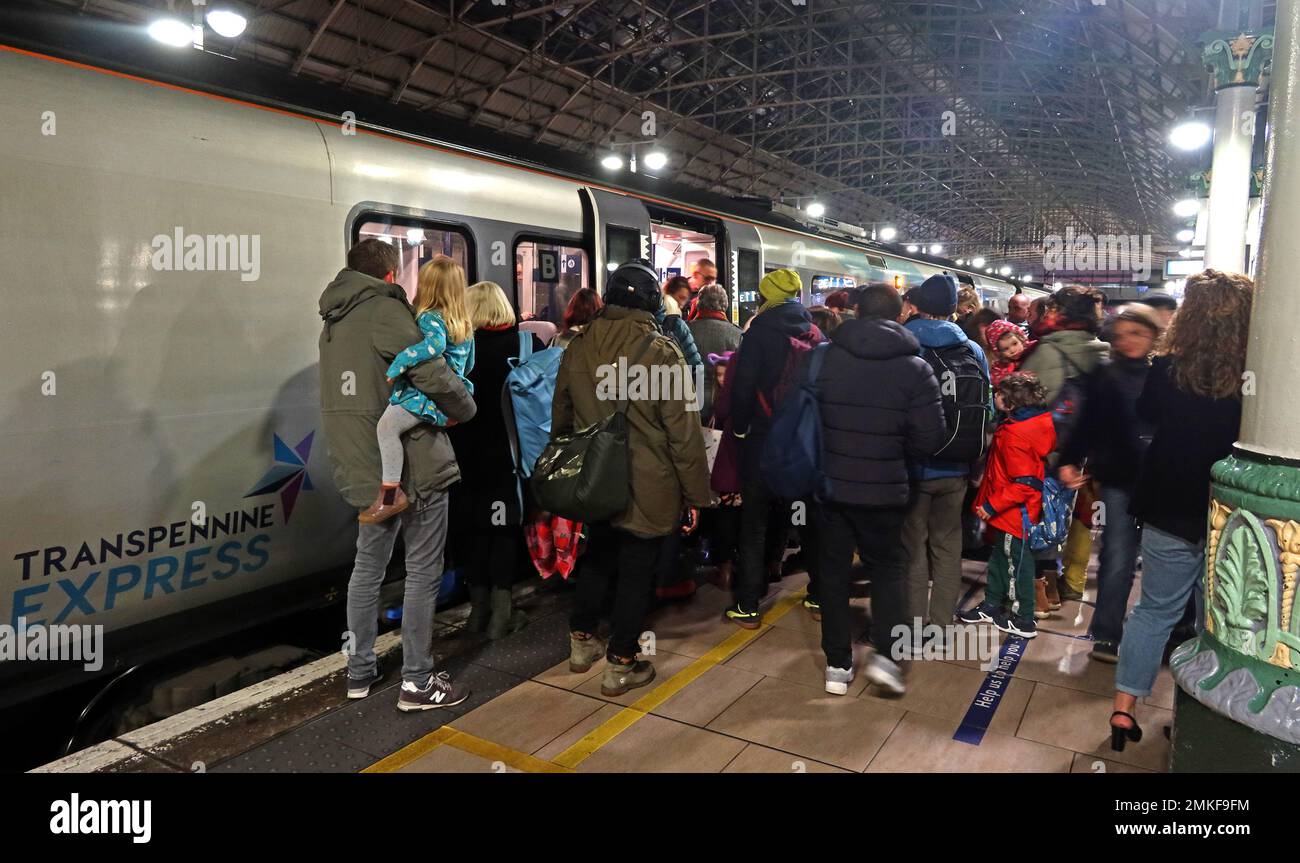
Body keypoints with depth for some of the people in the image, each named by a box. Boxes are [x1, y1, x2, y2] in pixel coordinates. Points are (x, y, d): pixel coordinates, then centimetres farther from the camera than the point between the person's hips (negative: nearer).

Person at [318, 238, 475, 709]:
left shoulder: (333, 323, 16)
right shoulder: (384, 309, -12)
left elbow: (356, 390, 16)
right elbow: (432, 372, -20)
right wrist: (466, 409, -3)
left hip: (365, 471, 8)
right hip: (413, 466, -8)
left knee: (368, 565, 18)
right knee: (423, 573, 1)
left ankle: (360, 670, 27)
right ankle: (417, 682, 9)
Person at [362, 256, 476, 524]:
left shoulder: (430, 317, -9)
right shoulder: (463, 322, 17)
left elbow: (436, 344, -32)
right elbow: (468, 364, 25)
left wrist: (399, 362, -26)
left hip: (428, 394, -10)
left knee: (387, 424, -26)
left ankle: (391, 493, -31)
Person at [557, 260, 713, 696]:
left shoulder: (577, 348, -1)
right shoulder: (660, 352, -17)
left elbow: (560, 418, 9)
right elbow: (683, 431, -15)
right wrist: (697, 493, -6)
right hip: (647, 489, -5)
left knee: (597, 559, 24)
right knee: (637, 572, 10)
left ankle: (582, 641, 37)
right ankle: (621, 664, 20)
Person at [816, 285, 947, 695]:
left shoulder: (824, 357, -6)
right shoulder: (914, 368, -9)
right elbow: (931, 436, -10)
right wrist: (896, 453, 10)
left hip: (830, 484, 1)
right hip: (884, 490, -1)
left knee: (834, 570, 12)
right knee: (888, 568, 17)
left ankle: (837, 664, 17)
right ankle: (884, 654, 6)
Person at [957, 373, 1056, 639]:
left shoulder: (1016, 436, -29)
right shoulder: (1036, 421, 0)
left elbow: (1024, 485, -29)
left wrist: (992, 506, -23)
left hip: (1015, 513, -9)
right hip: (1011, 511, 9)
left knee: (1016, 563, 6)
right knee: (1000, 557, 21)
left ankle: (1023, 620, 21)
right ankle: (992, 605, 36)